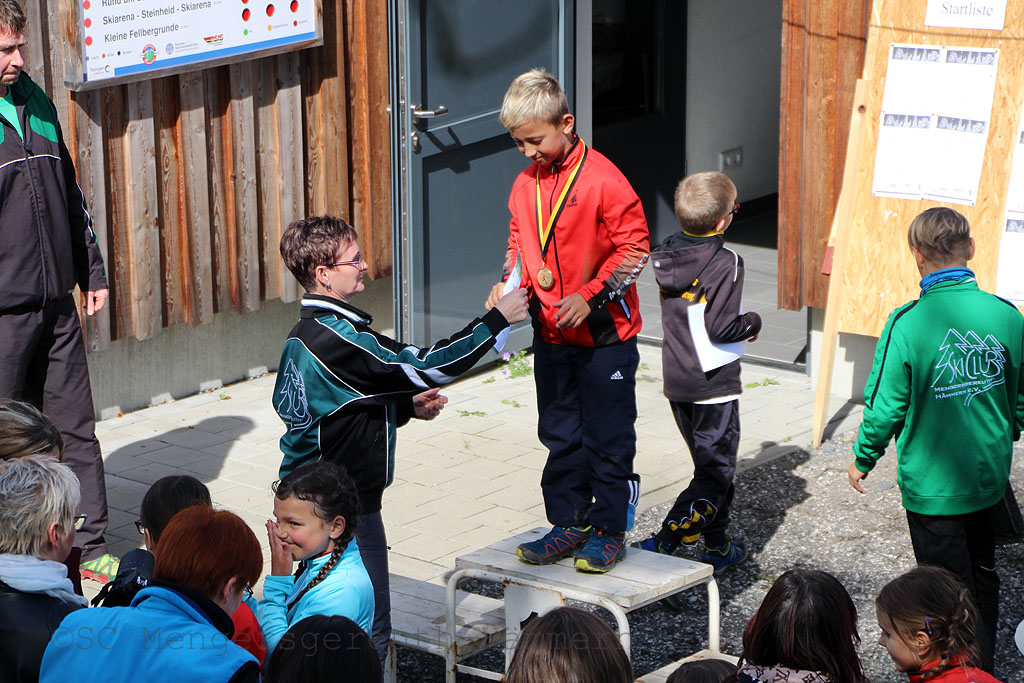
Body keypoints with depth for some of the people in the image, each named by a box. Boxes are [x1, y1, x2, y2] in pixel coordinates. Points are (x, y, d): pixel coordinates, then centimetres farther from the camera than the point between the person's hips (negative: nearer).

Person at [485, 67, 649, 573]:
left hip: (604, 334, -6)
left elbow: (634, 248, -14)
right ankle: (569, 523, 23)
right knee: (560, 435, 13)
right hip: (551, 336, 7)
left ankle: (609, 530, 12)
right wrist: (509, 284, 0)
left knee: (607, 437, 2)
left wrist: (591, 295, -19)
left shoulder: (602, 180, -16)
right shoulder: (525, 185, 5)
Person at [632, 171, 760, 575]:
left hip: (677, 382, 8)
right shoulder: (726, 263, -19)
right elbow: (720, 329, -22)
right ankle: (663, 543, -13)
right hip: (714, 385, -8)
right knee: (715, 475, -1)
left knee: (711, 465, 21)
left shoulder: (666, 254, 2)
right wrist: (753, 323, -4)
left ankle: (718, 547, 29)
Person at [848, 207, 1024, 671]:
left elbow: (885, 406, -14)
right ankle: (984, 664, 37)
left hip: (933, 483, -5)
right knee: (982, 572, 23)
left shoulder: (908, 324, -20)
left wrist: (863, 459, 3)